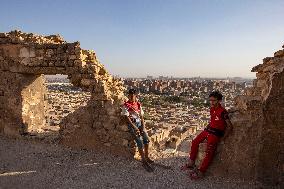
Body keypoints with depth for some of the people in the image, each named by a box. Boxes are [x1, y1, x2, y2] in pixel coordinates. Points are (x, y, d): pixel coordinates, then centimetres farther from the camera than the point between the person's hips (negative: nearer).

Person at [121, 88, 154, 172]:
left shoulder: (138, 104, 11)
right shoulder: (126, 105, -5)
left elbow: (141, 116, 10)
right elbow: (127, 118, -10)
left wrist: (143, 126, -5)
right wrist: (135, 128, -17)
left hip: (139, 122, 5)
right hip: (132, 124, -5)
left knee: (146, 139, -13)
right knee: (140, 141, -18)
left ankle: (147, 157, 3)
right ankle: (144, 161, -11)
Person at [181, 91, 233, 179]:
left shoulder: (222, 111, -17)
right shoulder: (212, 109, 7)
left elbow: (230, 126, -14)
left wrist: (222, 138, -11)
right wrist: (207, 127, 13)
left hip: (216, 133, -8)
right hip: (208, 129, 8)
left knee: (209, 152, -11)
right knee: (195, 142, 2)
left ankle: (200, 171, -2)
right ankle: (191, 163, 12)